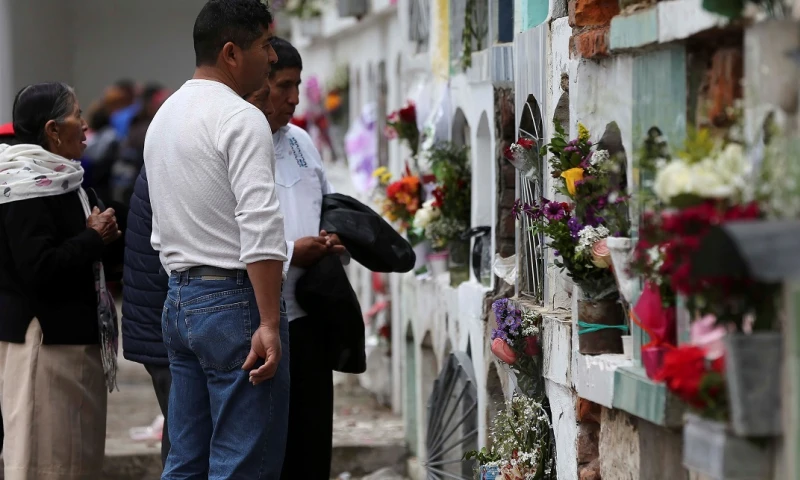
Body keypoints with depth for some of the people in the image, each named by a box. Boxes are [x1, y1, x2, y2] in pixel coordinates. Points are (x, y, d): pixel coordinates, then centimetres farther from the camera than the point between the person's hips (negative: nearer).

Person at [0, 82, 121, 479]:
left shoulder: (58, 180, 16)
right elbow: (39, 269, -23)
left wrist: (100, 232, 9)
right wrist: (95, 238, -13)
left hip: (74, 335, 10)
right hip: (43, 338, -10)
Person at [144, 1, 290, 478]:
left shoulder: (164, 117, 16)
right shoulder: (241, 119, -13)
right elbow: (260, 228, -21)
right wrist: (269, 324, -22)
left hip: (180, 300, 9)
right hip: (234, 300, -9)